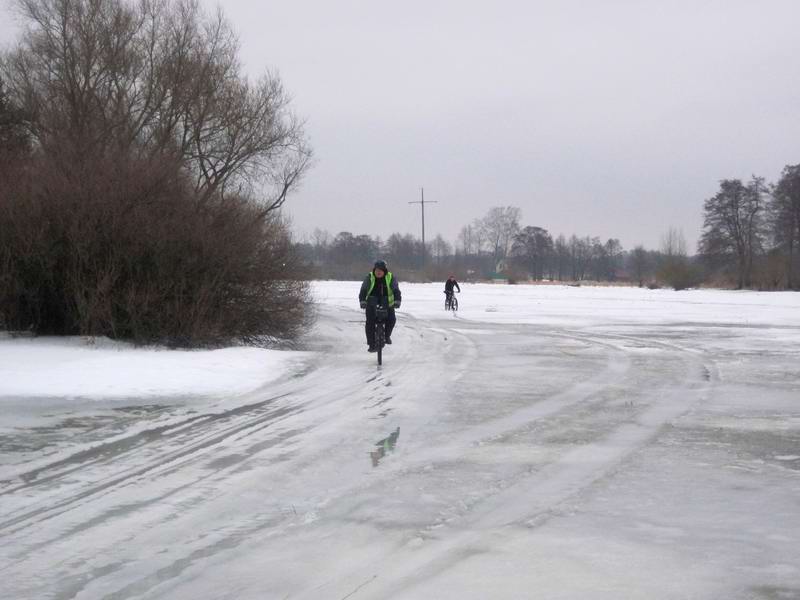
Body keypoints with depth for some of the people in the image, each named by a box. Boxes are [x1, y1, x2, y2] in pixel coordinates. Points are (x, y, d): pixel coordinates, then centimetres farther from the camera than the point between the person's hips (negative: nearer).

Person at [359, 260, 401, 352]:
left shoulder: (391, 278, -3)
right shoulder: (369, 277, -4)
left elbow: (396, 290, -8)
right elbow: (363, 290, -10)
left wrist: (397, 301, -25)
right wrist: (362, 301, -25)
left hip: (387, 303, 1)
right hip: (372, 304, -1)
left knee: (391, 319, -15)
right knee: (370, 322, -13)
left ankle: (387, 335, 15)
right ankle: (372, 344, -5)